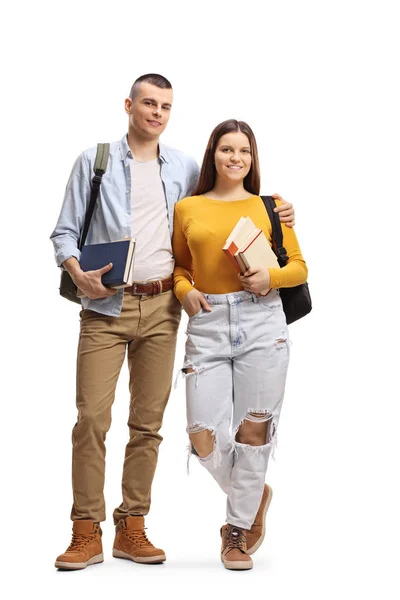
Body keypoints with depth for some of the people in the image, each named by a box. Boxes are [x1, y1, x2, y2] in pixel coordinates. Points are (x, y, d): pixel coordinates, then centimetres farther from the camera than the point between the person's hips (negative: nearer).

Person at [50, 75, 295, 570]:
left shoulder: (185, 169, 14)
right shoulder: (94, 161, 6)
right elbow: (65, 231, 5)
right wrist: (76, 270, -14)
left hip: (162, 307, 3)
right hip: (106, 305, -3)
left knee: (148, 422, 5)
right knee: (92, 418, -9)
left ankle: (132, 529, 15)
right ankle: (87, 533, 0)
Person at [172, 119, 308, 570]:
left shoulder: (268, 207, 9)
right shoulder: (187, 208, 11)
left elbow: (299, 266, 11)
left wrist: (271, 277, -9)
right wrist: (185, 291, -2)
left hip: (261, 322, -1)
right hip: (207, 325, 1)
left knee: (253, 432, 0)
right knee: (204, 439, -5)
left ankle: (239, 526, 17)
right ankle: (253, 495, 26)